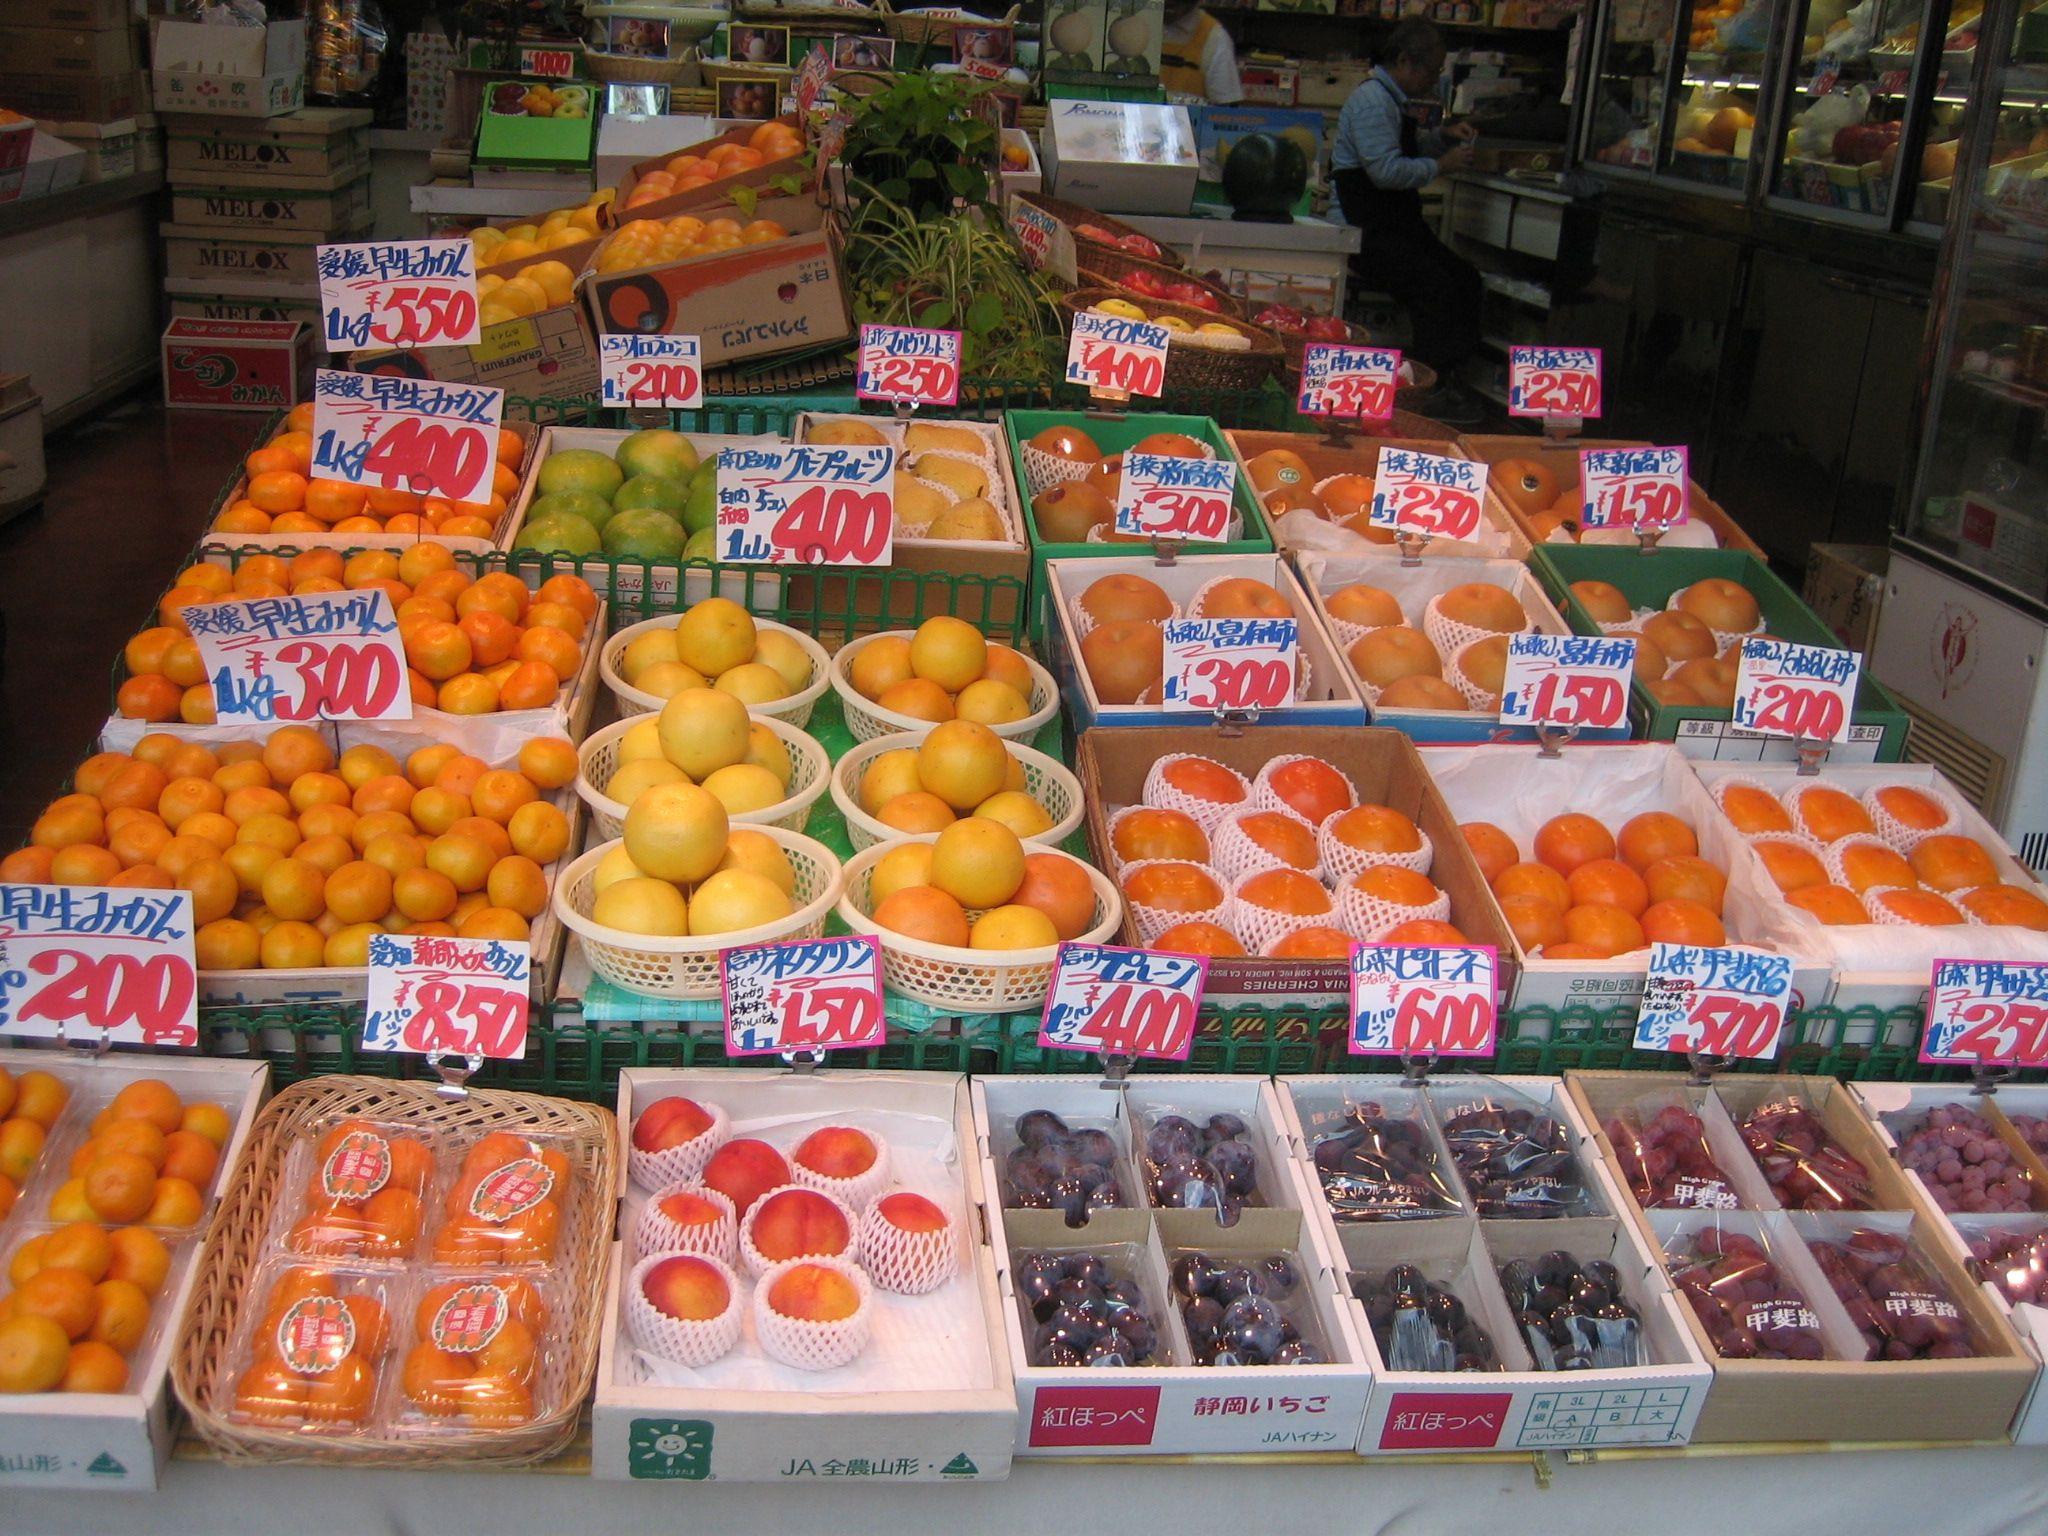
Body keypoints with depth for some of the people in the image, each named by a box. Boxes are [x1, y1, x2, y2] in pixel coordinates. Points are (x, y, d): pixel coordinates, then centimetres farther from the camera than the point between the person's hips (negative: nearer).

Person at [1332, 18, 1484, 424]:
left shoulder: (1395, 100, 17)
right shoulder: (1371, 101, -15)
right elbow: (1386, 170, -26)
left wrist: (1443, 136, 17)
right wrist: (1441, 165, -15)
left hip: (1398, 225, 11)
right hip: (1368, 233, -11)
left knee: (1465, 277, 0)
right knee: (1434, 283, -23)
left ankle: (1448, 379, 2)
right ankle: (1433, 391, -17)